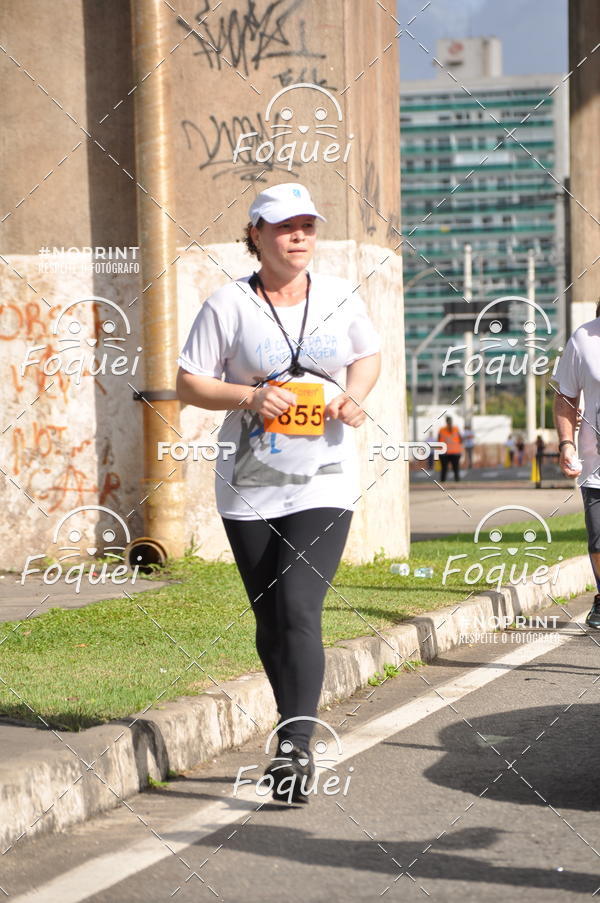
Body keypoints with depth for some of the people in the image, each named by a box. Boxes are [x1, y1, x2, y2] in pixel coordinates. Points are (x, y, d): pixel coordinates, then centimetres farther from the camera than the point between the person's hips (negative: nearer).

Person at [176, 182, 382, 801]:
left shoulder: (340, 298, 5)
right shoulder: (228, 305, -3)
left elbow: (368, 355, 20)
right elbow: (188, 384, -1)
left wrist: (353, 396, -1)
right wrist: (248, 396, -17)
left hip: (325, 483, 0)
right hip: (249, 488, 1)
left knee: (298, 608, -17)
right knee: (270, 622, 8)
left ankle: (295, 747, -17)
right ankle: (297, 734, 27)